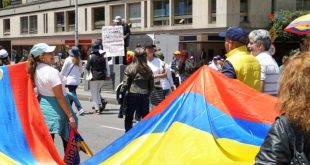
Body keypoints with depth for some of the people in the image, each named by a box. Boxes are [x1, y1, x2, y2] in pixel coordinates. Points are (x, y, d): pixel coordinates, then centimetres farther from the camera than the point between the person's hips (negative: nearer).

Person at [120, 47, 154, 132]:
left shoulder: (129, 68, -7)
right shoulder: (148, 69, 2)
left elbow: (125, 84, -8)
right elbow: (151, 85, 5)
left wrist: (122, 93, 4)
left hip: (132, 94, -2)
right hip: (144, 96, 2)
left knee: (129, 117, 11)